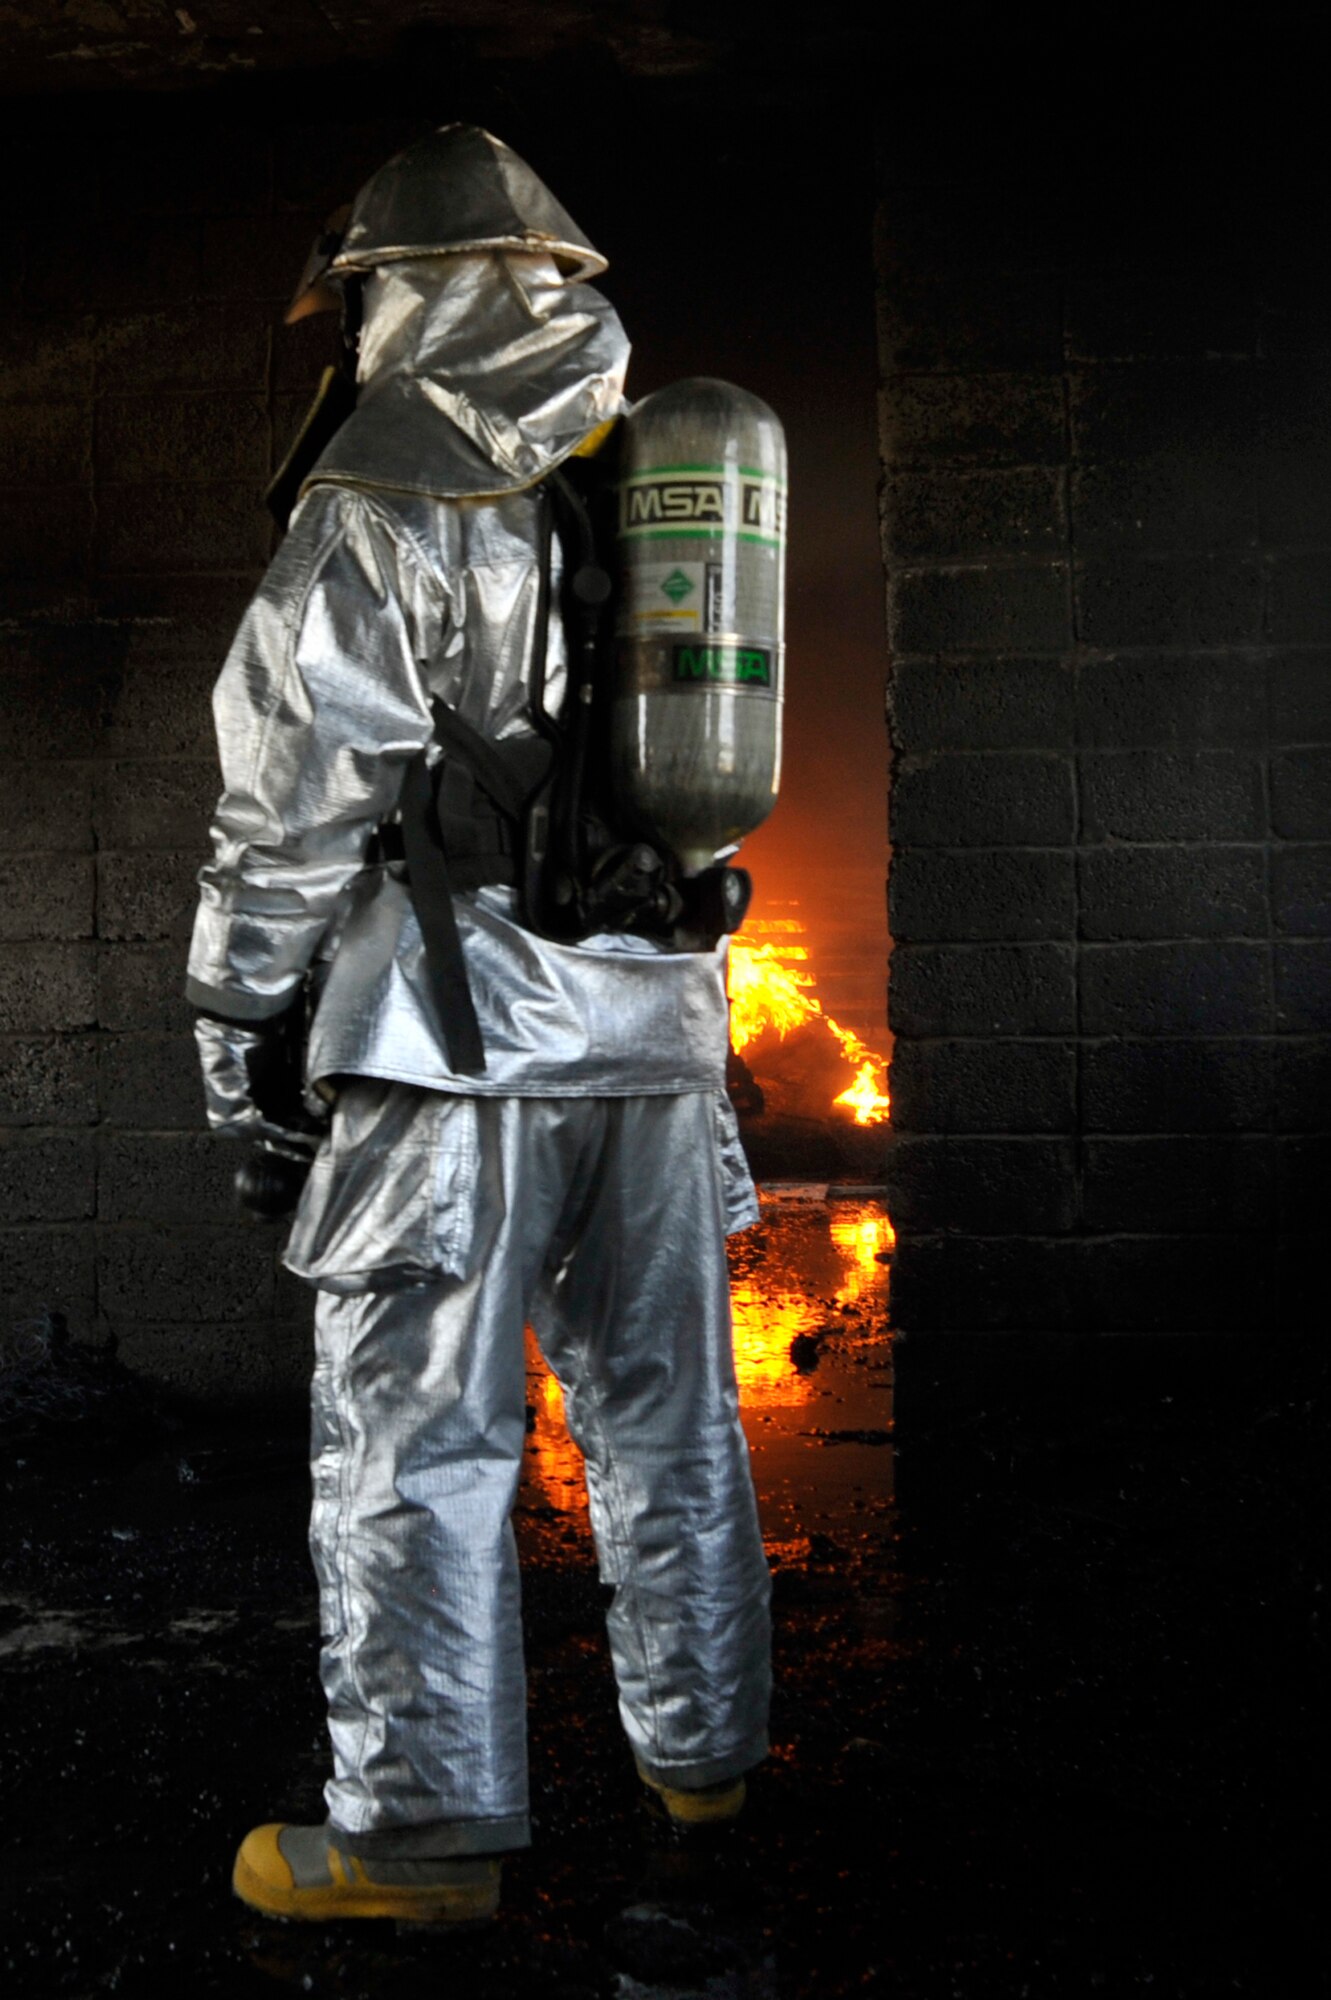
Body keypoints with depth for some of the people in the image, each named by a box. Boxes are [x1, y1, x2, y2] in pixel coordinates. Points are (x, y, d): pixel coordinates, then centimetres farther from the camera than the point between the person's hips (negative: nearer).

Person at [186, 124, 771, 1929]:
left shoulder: (388, 491, -7)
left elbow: (305, 780, -11)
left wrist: (238, 1008, -3)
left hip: (463, 1026, -6)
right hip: (661, 1010, 7)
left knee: (414, 1434, 0)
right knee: (663, 1407, 15)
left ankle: (426, 1831, 4)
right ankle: (702, 1748, 27)